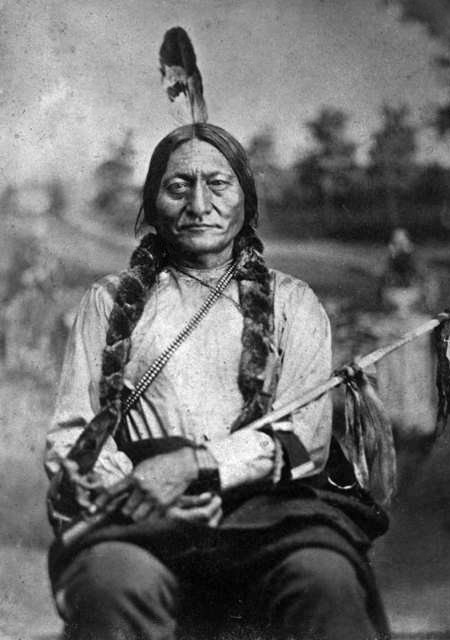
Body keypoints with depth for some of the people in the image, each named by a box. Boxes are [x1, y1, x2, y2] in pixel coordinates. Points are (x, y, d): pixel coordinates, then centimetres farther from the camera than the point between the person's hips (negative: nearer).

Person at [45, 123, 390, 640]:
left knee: (326, 579, -35)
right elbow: (66, 440, 13)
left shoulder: (290, 302, 19)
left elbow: (305, 438, 5)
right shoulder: (109, 302, 20)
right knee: (113, 580, -36)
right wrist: (131, 483, -9)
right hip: (141, 517, 0)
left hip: (268, 506, 0)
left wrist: (195, 465, -12)